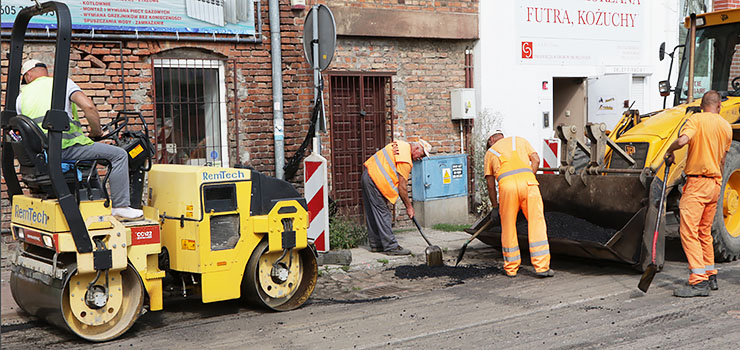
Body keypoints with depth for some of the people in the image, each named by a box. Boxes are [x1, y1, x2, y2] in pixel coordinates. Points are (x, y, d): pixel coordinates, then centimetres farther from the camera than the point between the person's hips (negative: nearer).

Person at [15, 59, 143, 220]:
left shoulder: (22, 95, 18)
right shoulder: (63, 83, 6)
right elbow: (89, 106, -10)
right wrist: (96, 131, 6)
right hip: (66, 148, -6)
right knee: (119, 155, 0)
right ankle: (120, 206, -7)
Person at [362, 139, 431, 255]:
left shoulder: (401, 145, 12)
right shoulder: (405, 160, -17)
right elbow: (402, 187, -14)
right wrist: (409, 207, -5)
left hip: (367, 174, 10)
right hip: (375, 180, -10)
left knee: (372, 214, 14)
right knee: (382, 214, -8)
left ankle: (376, 244, 21)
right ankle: (391, 247, -6)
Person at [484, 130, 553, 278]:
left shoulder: (489, 153, 25)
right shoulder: (519, 140, 28)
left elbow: (490, 184, 23)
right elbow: (536, 160, 16)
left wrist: (495, 205, 31)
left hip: (506, 184, 0)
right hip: (527, 181, 0)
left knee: (508, 227, 11)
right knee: (537, 224, 2)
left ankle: (511, 268, 17)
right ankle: (542, 267, -2)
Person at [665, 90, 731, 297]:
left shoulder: (696, 119, -7)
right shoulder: (726, 126, 12)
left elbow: (683, 140, -25)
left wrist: (669, 151, -5)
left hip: (697, 181, -7)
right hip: (715, 183, 7)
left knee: (689, 231, -10)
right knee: (705, 232, 18)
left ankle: (699, 282, -16)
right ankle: (711, 277, 23)